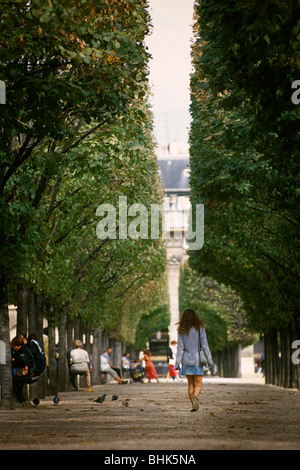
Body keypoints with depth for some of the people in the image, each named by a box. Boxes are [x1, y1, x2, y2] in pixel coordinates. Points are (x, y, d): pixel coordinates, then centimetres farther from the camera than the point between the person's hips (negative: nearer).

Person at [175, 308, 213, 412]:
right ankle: (195, 396, -30)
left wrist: (177, 362, -1)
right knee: (198, 385, 0)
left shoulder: (182, 330, 0)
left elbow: (180, 347, -3)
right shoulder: (200, 328, -4)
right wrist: (209, 361, 1)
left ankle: (194, 405, 10)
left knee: (190, 384, 13)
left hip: (186, 360, 2)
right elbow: (205, 345, -4)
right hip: (197, 360, -2)